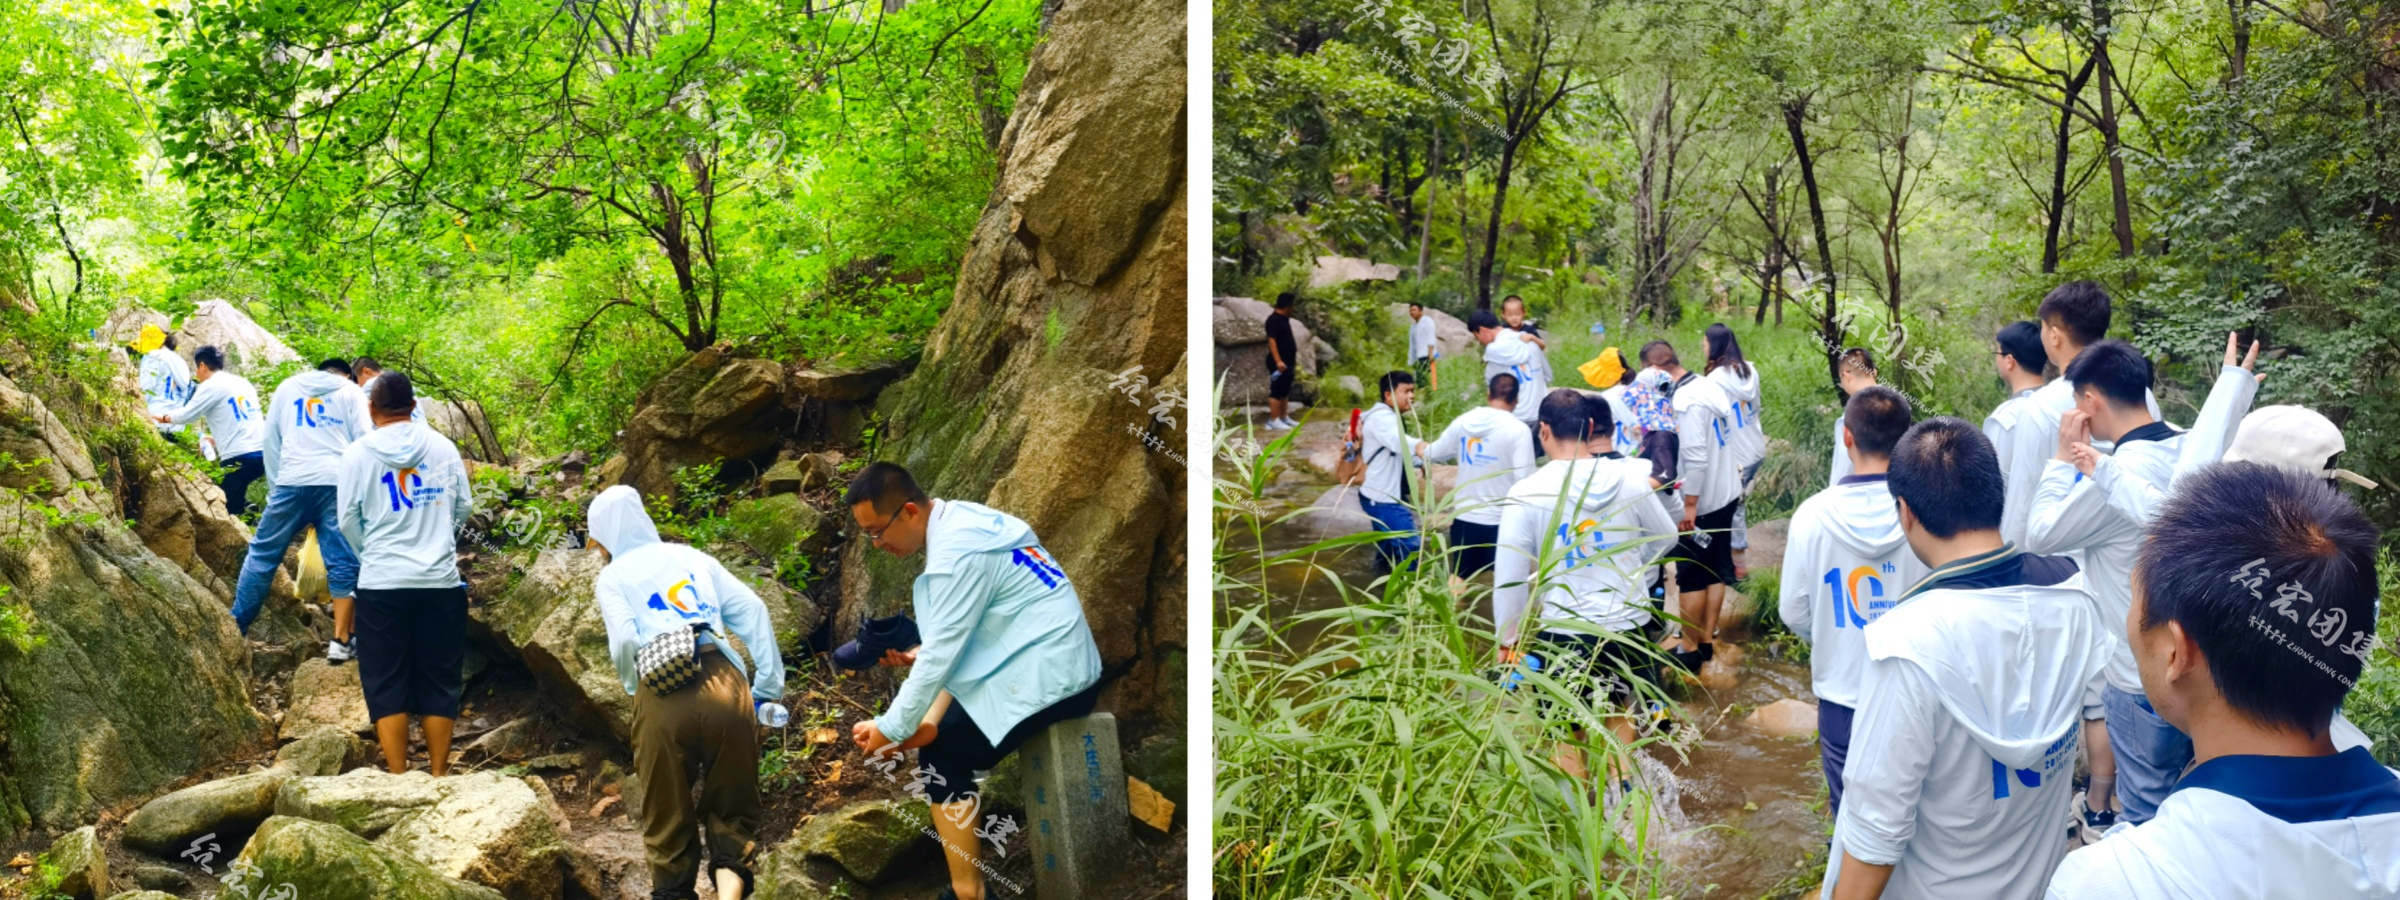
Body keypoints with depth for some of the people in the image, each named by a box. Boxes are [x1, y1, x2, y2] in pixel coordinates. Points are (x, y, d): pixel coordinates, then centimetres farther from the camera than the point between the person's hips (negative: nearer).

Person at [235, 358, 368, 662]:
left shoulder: (288, 386, 21)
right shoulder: (351, 391, 15)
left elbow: (271, 440, 18)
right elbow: (362, 440, 6)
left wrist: (275, 486, 19)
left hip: (292, 481, 2)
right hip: (336, 483, -2)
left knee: (263, 554, 10)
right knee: (343, 562, -1)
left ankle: (234, 628, 14)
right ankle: (340, 641, -4)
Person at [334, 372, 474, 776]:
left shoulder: (357, 453, -3)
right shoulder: (442, 446, 2)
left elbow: (348, 519, -2)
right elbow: (464, 506, 7)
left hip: (382, 584, -2)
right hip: (441, 581, 2)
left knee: (387, 683, 6)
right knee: (439, 680, 10)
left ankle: (399, 777, 5)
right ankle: (439, 773, 13)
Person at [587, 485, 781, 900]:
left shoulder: (612, 576, 16)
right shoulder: (692, 556, 25)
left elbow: (625, 642, -1)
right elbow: (752, 611, 13)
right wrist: (768, 686, 15)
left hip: (664, 697, -2)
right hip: (725, 684, 2)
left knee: (669, 821, 14)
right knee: (732, 811, 12)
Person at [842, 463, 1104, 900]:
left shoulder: (957, 551, -20)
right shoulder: (958, 520, 8)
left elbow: (942, 654, -16)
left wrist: (892, 729, -8)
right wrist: (923, 654, 3)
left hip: (1049, 676, -10)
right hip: (1052, 660, 10)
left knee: (943, 754, -7)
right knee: (929, 724, 11)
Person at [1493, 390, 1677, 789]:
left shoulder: (1526, 493, -15)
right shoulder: (1630, 478, -6)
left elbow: (1509, 576, -11)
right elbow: (1665, 536, 11)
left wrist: (1509, 637, 2)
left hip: (1561, 634, -3)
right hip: (1626, 626, 3)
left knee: (1567, 734, 12)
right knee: (1619, 717, 25)